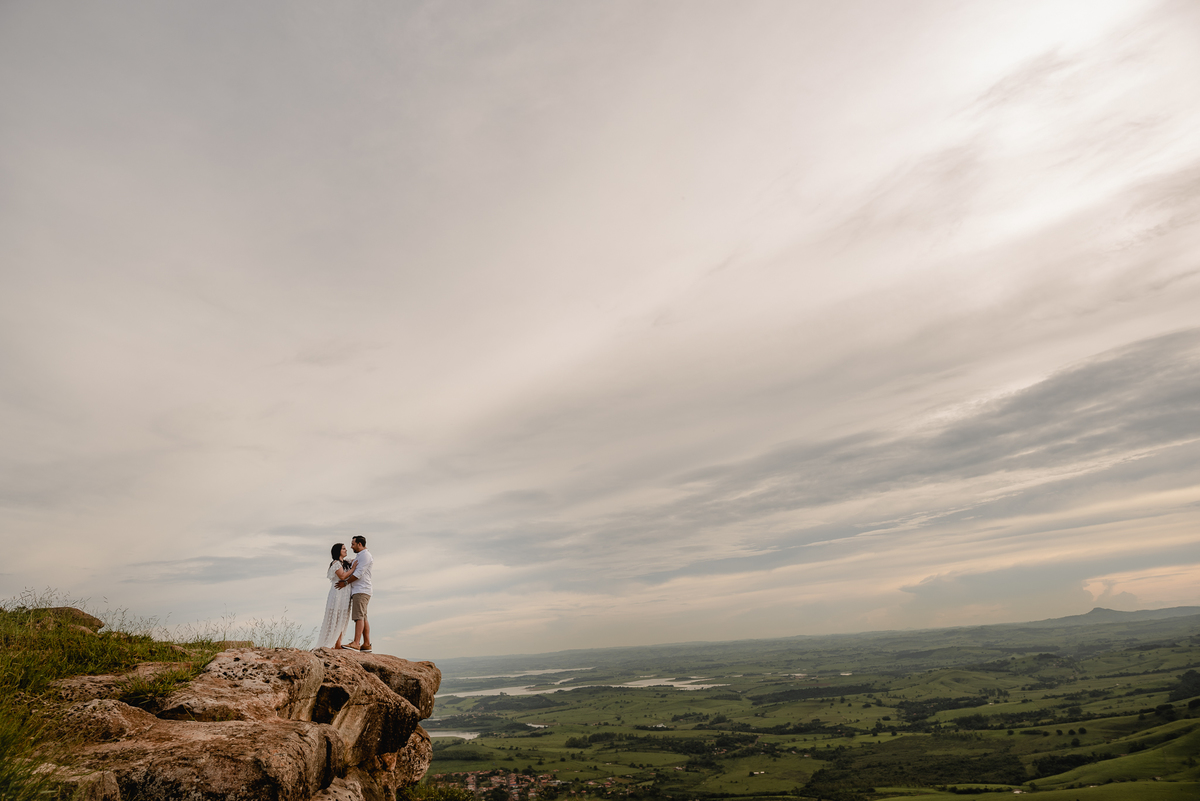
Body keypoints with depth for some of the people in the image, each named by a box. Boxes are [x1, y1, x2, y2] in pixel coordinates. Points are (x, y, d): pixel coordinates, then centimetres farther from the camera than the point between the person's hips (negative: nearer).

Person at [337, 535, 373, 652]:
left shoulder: (365, 555, -7)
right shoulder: (359, 556, 25)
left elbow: (359, 573, -16)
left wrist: (346, 582, -10)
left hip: (361, 591, -10)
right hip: (358, 591, 10)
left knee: (359, 616, -16)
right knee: (363, 618, 7)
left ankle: (356, 643, -24)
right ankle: (366, 644, 6)